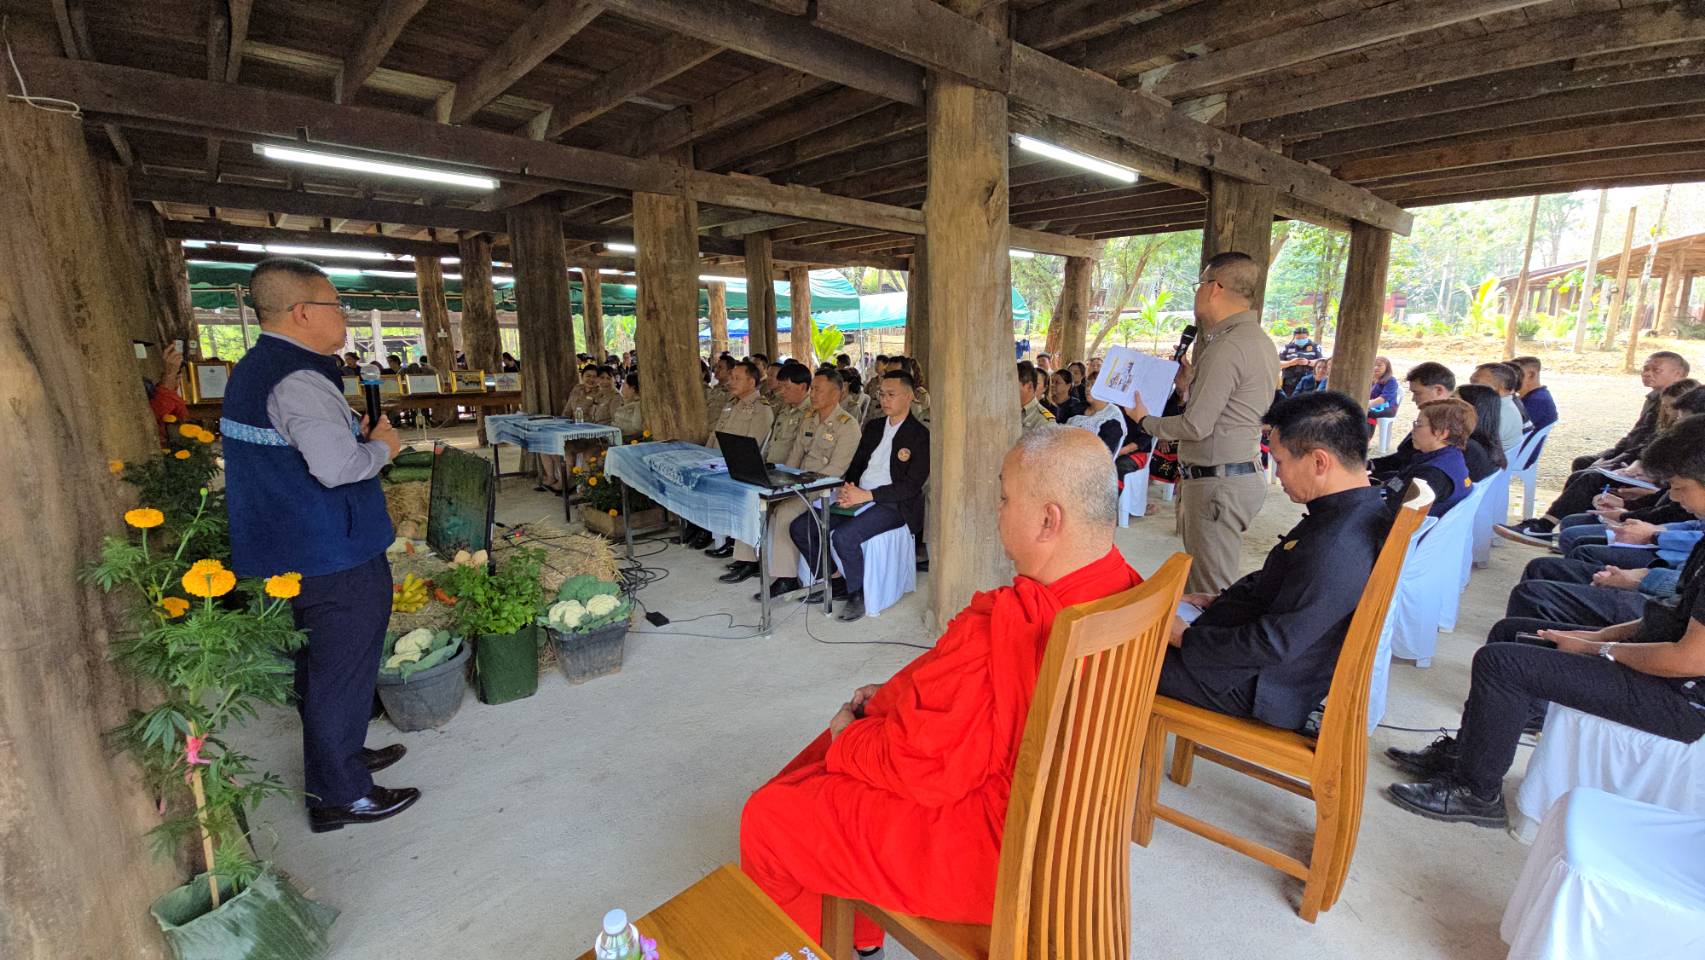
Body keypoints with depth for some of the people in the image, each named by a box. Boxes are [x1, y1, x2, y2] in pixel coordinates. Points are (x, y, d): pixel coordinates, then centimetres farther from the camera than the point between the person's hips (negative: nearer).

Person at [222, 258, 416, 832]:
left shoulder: (253, 370, 11)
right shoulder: (299, 379, -22)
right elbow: (337, 467, -32)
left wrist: (354, 435, 9)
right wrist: (381, 447, -14)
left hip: (290, 551, 10)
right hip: (336, 558, -10)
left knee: (319, 667, 23)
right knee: (343, 672, 4)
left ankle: (340, 758, 42)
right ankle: (339, 796, 19)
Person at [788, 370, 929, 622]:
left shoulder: (920, 436, -5)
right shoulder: (873, 427, 17)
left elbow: (912, 485, -13)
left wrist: (867, 495, -19)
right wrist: (847, 489, -6)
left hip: (892, 505, -7)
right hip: (858, 498, 8)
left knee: (844, 536, -32)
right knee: (799, 527, -6)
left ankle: (857, 593, -8)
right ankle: (835, 579, 9)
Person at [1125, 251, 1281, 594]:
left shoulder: (1227, 348, -19)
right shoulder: (1259, 340, 14)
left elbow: (1196, 427, -19)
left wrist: (1145, 421, -4)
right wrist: (1191, 378, 20)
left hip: (1217, 484, -11)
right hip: (1244, 474, 11)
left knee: (1209, 593, -2)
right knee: (1215, 584, 19)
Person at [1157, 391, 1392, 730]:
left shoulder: (1335, 549, -32)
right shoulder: (1363, 510, 1)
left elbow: (1274, 646, -29)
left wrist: (1186, 638, -18)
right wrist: (1219, 599, 9)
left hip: (1267, 686, -10)